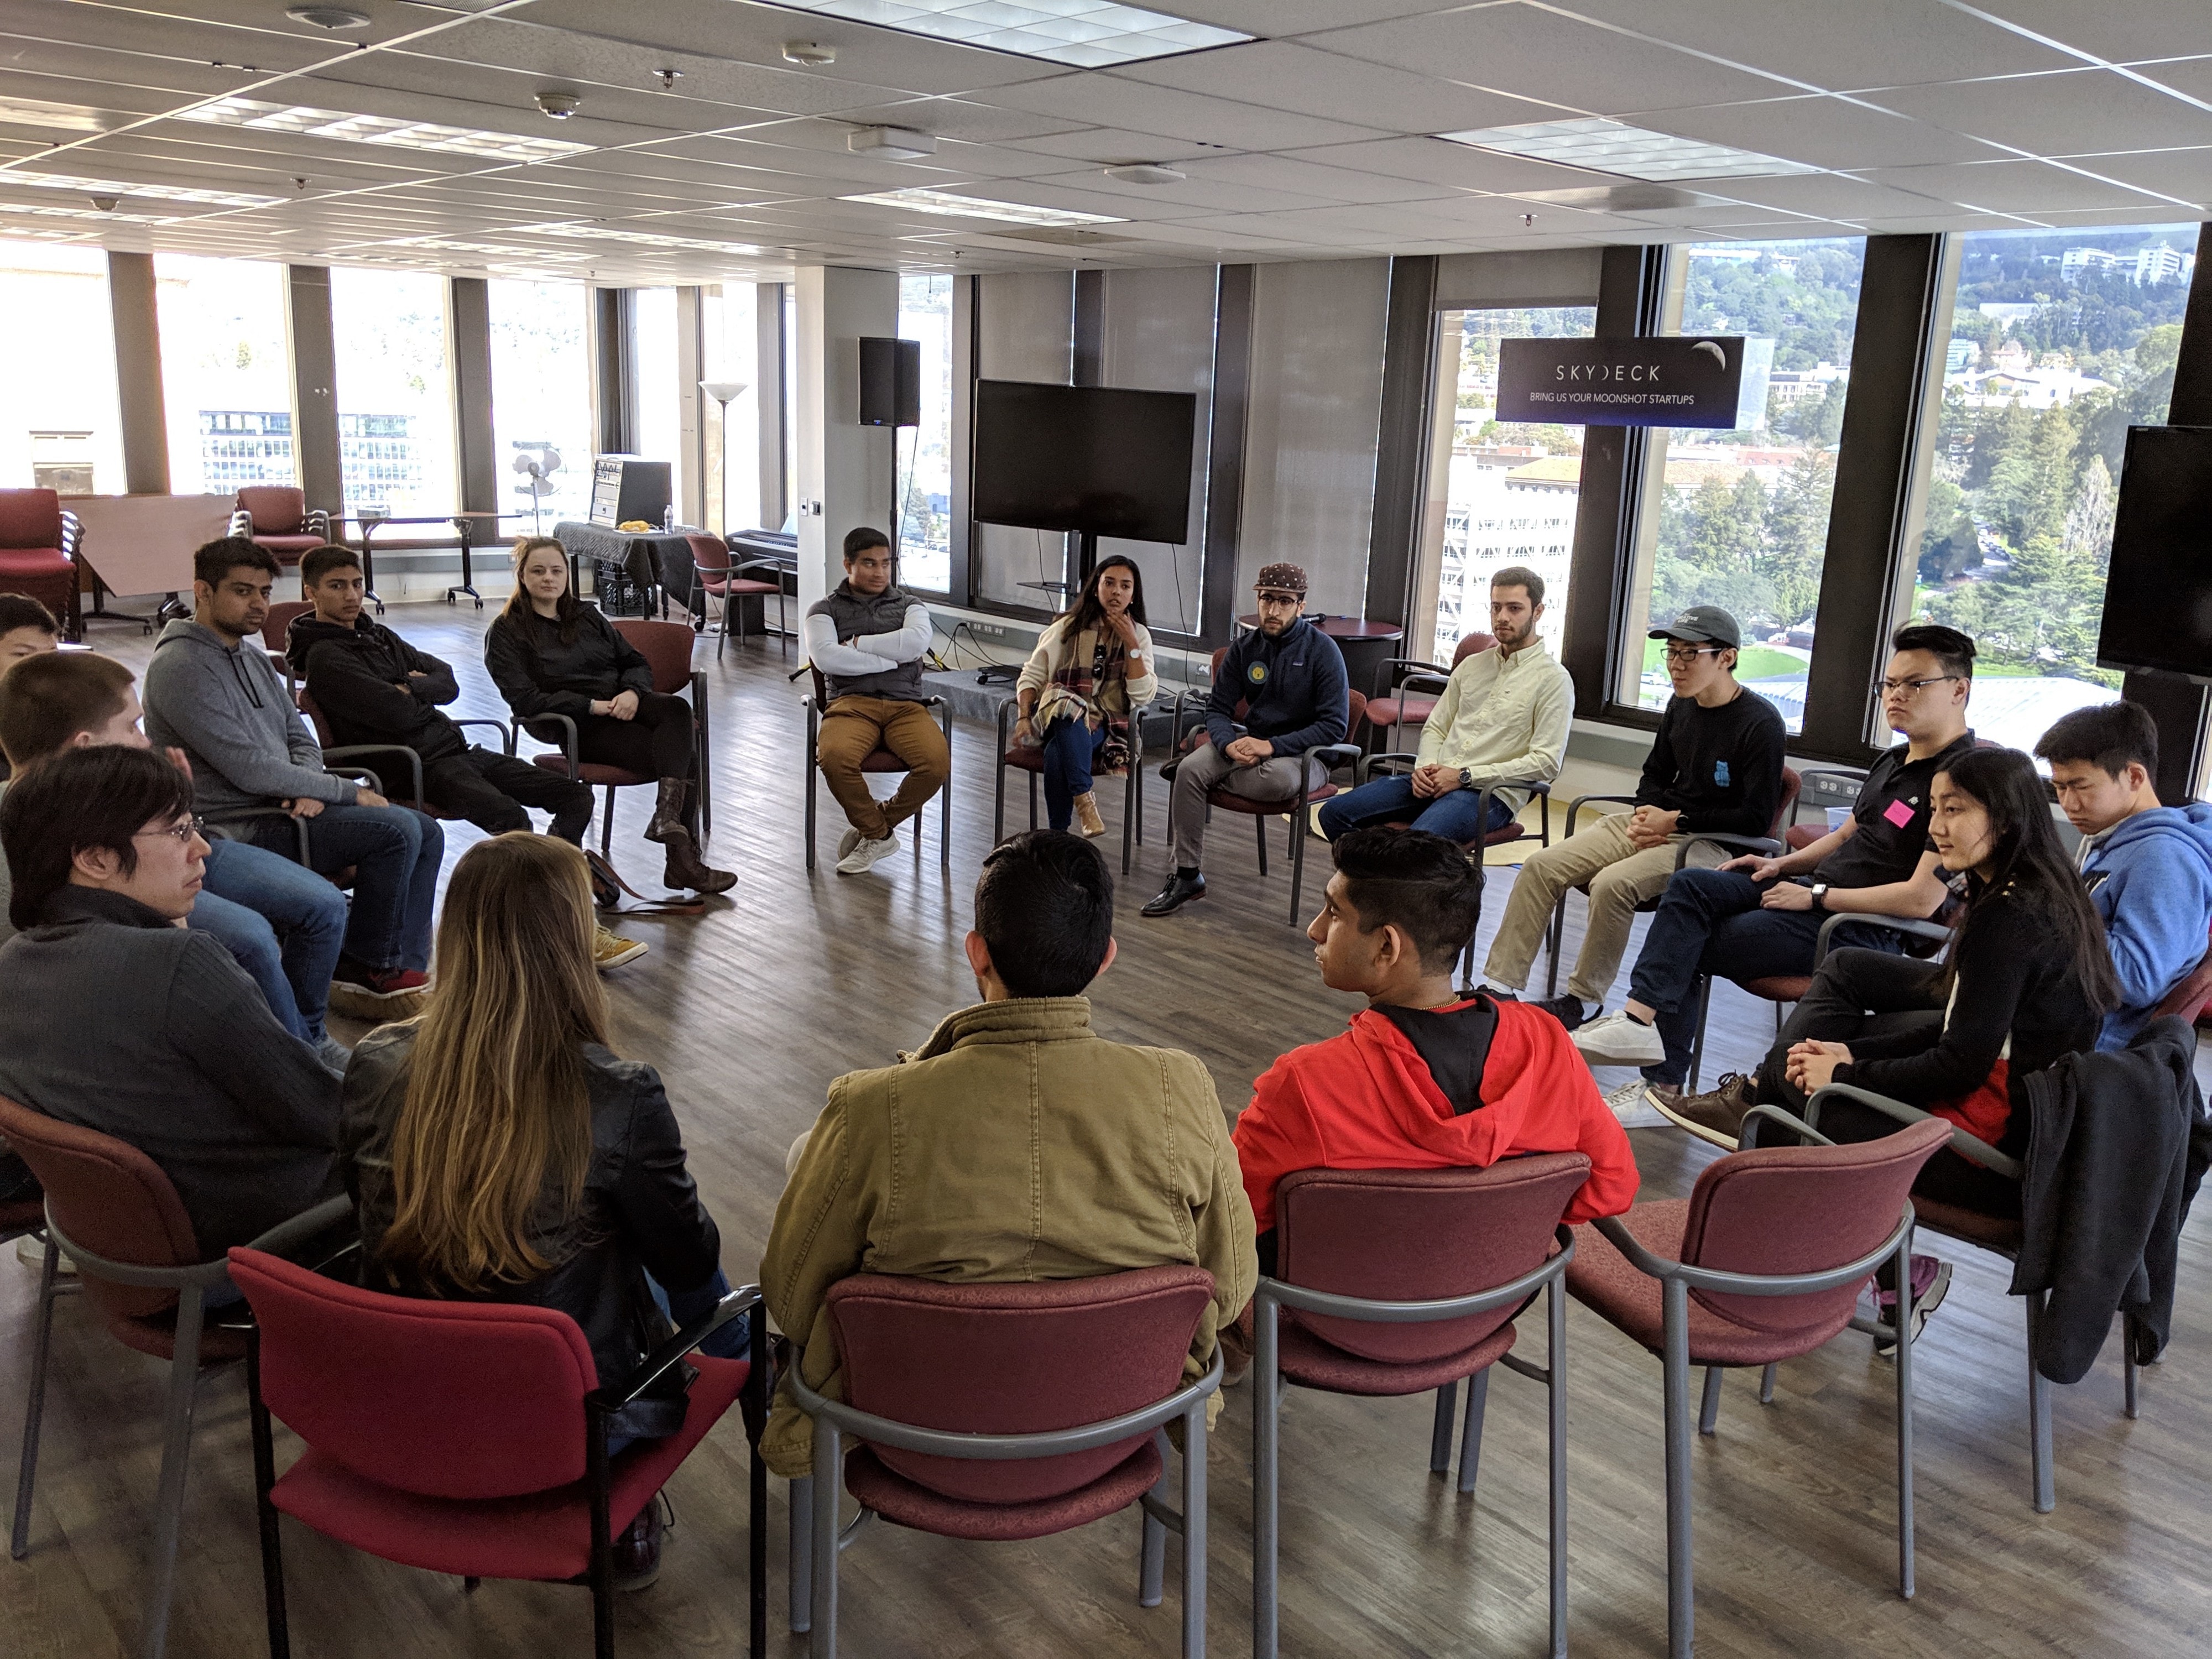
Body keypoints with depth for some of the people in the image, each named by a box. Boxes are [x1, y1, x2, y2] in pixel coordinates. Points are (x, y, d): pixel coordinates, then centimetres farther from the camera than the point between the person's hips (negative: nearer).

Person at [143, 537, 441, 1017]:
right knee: (397, 829, -23)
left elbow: (301, 738, 17)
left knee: (425, 832, 0)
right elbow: (251, 771, -21)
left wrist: (311, 790, -7)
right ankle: (365, 967, -6)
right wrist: (348, 792, -14)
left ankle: (404, 970, -1)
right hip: (240, 829, -9)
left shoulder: (252, 656, 16)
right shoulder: (182, 666, -14)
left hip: (281, 808, 9)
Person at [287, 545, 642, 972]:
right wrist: (421, 690, 4)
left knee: (576, 795, -3)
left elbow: (448, 683, 14)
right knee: (512, 819, -33)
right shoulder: (324, 657, -5)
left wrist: (411, 688, -6)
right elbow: (395, 714, -17)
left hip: (456, 748, 9)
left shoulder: (378, 635, 22)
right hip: (418, 765, -9)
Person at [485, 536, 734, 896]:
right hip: (575, 727, -5)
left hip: (624, 705, 5)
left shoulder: (587, 616, 23)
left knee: (676, 709, -32)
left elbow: (637, 662, 18)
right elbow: (524, 699, -8)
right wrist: (593, 706, -18)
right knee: (684, 755, -28)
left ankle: (668, 820, -43)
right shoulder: (506, 633, 5)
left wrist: (632, 693, -8)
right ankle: (682, 856, -29)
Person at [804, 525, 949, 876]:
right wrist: (889, 660, -3)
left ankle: (873, 828, -4)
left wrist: (858, 643, -1)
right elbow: (826, 657, -4)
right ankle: (879, 835, -8)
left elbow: (916, 642, -2)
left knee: (938, 762, -30)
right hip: (851, 703, -1)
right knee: (835, 758, -36)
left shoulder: (909, 605, 22)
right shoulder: (826, 609, 17)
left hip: (905, 705, 2)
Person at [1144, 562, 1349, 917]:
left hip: (1305, 754, -4)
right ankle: (1187, 875, -16)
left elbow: (1334, 726, -15)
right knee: (1190, 770, -23)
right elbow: (1218, 708, 6)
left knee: (1278, 779, -40)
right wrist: (1230, 745, -18)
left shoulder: (1322, 650, -10)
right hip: (1251, 745, 5)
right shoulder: (1244, 649, 5)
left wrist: (1272, 746, -24)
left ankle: (1217, 779, -8)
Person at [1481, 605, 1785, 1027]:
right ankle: (1500, 984, -8)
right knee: (1541, 866, -10)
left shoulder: (1760, 724, -13)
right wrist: (1646, 815, 0)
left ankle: (1584, 999, -13)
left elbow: (1756, 818, -14)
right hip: (1657, 823, 8)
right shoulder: (1681, 706, 10)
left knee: (1613, 884, -33)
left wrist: (1676, 820, -14)